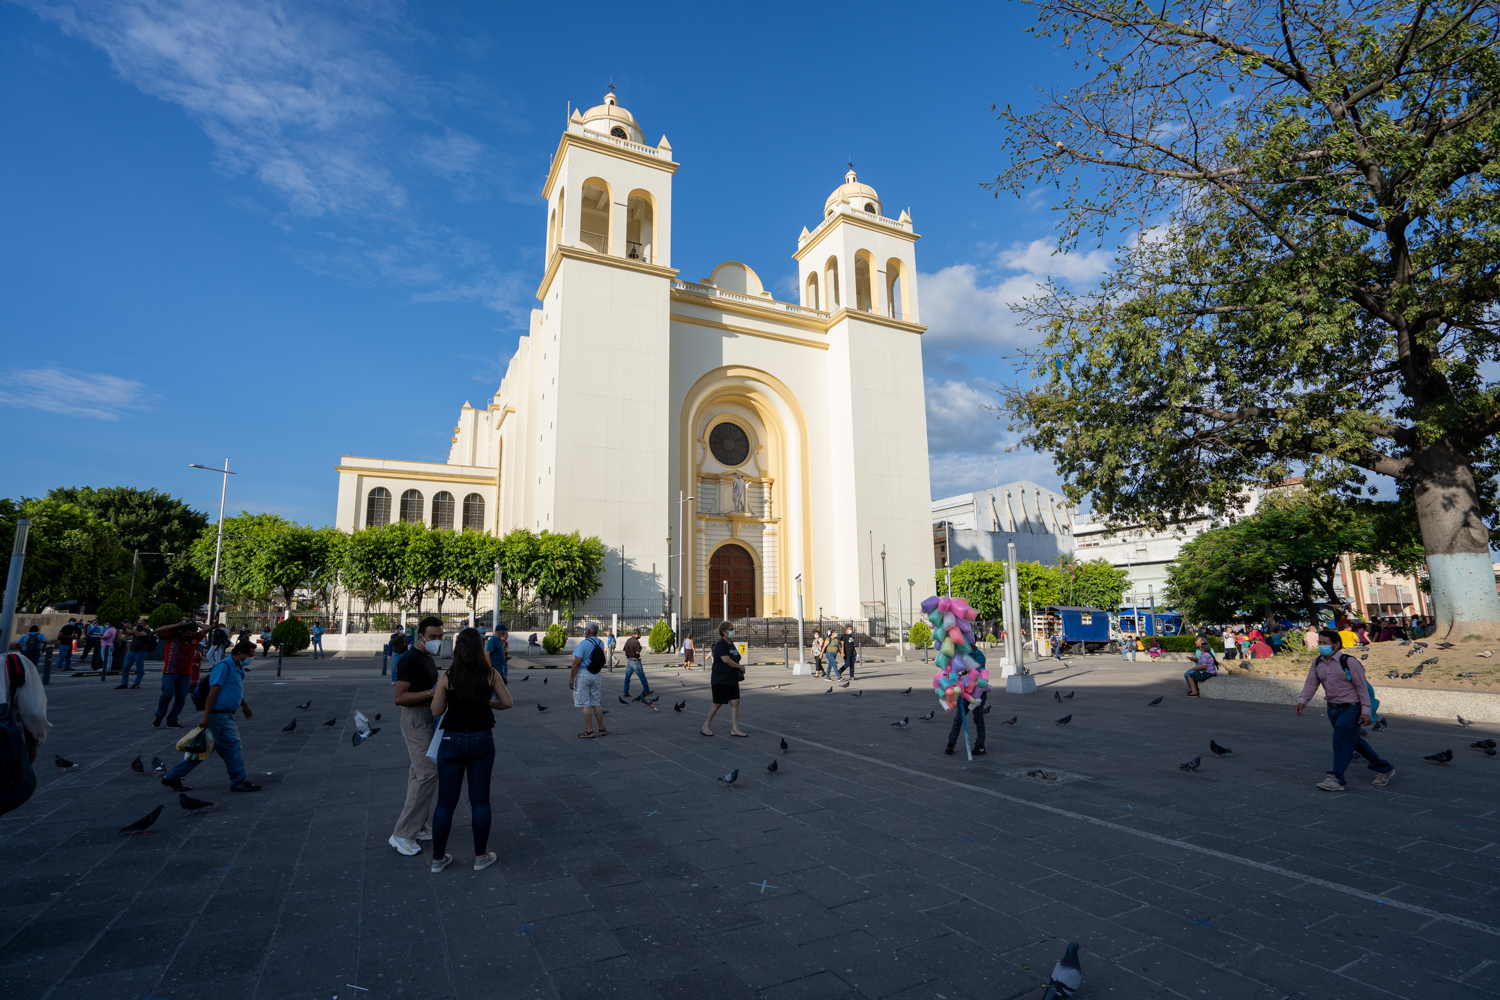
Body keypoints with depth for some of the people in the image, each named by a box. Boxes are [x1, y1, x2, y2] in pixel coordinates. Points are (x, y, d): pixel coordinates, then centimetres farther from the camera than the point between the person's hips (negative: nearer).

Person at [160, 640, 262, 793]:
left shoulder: (238, 668, 15)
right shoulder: (223, 666, -16)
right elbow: (213, 691, -21)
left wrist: (245, 707, 41)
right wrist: (206, 716, -25)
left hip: (226, 715, 10)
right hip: (219, 715, -10)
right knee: (232, 746, -4)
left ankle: (173, 777, 22)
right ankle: (239, 782, 3)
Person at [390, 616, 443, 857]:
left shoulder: (427, 658, 13)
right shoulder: (409, 660, -18)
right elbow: (400, 697, -23)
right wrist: (431, 693, -27)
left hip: (427, 718, 10)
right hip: (416, 718, -10)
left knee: (419, 773, 15)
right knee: (427, 774, -12)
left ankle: (418, 826, 25)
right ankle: (402, 835, -5)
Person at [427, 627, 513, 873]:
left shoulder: (447, 677, -10)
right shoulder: (491, 674, -8)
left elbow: (437, 710, -4)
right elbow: (508, 703, -4)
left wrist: (435, 694, 14)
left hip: (453, 742, 0)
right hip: (482, 740, 1)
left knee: (446, 802, 12)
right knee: (480, 800, 11)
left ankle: (438, 858, 24)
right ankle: (481, 856, 21)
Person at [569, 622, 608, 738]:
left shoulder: (583, 643, -14)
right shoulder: (601, 643, 6)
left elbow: (577, 662, -17)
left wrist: (571, 679, -12)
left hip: (583, 675, -6)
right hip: (596, 675, 6)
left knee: (585, 704, -1)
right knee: (596, 703, 14)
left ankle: (589, 731, 0)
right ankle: (601, 729, 18)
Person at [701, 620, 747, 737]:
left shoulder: (731, 644, 12)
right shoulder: (720, 644, -15)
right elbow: (726, 660, -25)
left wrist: (739, 672, 7)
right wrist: (740, 667, -15)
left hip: (732, 679, 8)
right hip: (720, 679, -8)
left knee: (735, 702, 2)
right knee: (717, 703, 1)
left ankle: (734, 729, 5)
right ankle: (706, 726, 18)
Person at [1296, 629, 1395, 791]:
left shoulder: (1349, 662, -15)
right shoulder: (1317, 662, 4)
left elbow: (1362, 686, -12)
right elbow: (1311, 683, 2)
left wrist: (1365, 711, -14)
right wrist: (1302, 700, -12)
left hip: (1351, 709, -7)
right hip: (1332, 709, 7)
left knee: (1341, 741, -12)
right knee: (1353, 741, 18)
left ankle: (1337, 779, -8)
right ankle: (1383, 768, 37)